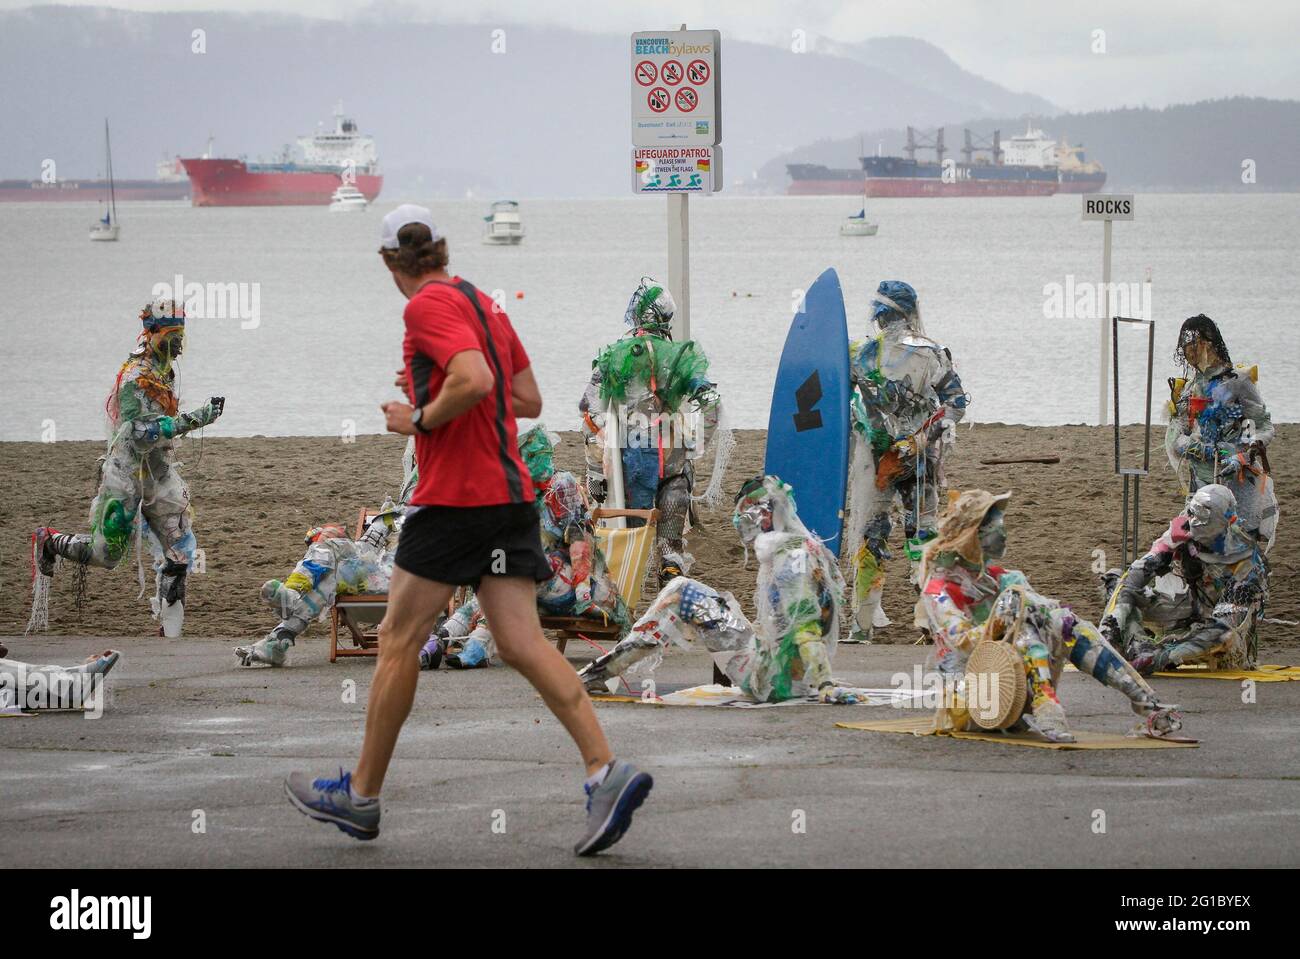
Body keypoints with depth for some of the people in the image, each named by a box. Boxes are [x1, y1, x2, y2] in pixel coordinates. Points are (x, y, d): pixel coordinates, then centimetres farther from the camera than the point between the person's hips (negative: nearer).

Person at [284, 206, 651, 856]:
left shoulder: (428, 305, -10)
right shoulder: (484, 304, 17)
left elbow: (473, 380, -25)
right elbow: (528, 398, 21)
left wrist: (419, 420, -11)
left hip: (453, 498, -8)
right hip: (511, 493, 8)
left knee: (398, 639, 4)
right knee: (523, 644, 0)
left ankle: (361, 796, 12)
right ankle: (607, 772, -16)